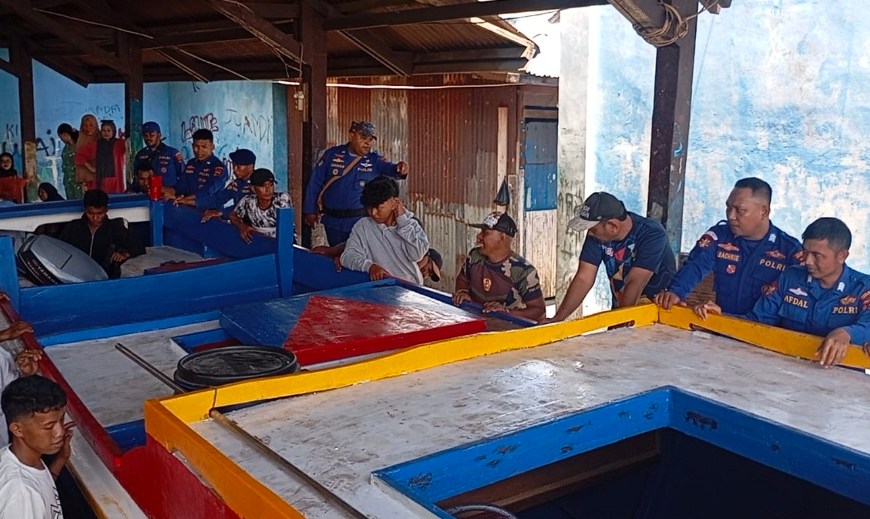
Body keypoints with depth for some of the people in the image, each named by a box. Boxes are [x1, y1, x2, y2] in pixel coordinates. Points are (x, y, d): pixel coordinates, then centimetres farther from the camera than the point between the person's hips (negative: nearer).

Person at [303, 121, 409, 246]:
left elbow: (389, 168, -20)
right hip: (334, 221, 1)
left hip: (362, 221, -1)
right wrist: (310, 210, 3)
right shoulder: (332, 155, 0)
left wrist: (399, 169, -44)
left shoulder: (374, 160, 0)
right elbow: (315, 183, 4)